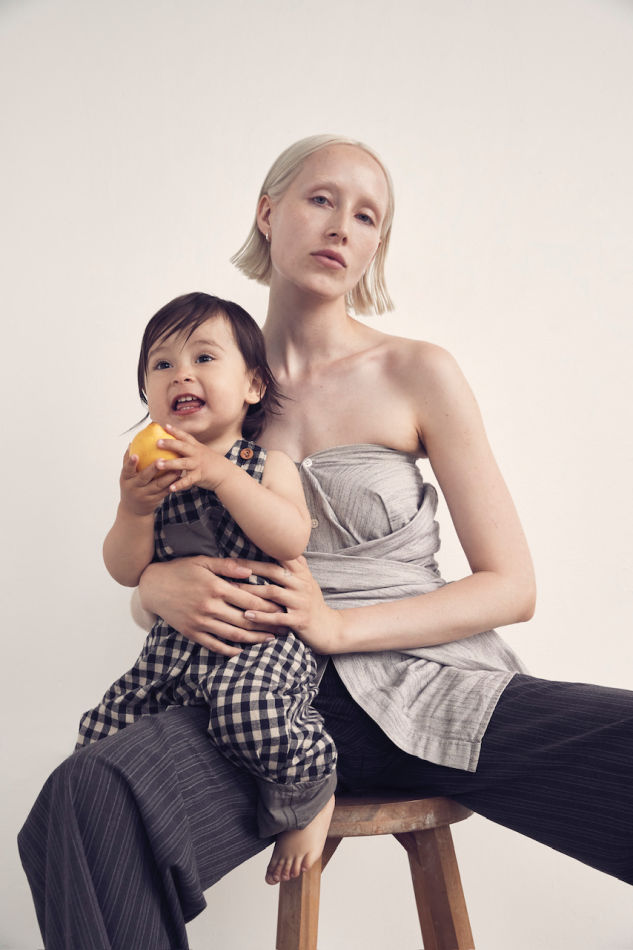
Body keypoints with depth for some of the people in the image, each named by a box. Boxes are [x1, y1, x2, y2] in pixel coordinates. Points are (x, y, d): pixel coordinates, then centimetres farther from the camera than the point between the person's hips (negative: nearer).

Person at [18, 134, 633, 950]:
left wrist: (339, 624, -13)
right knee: (86, 799, -29)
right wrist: (161, 585, -10)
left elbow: (511, 586, 0)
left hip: (433, 682, 0)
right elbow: (138, 584, 15)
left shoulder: (419, 374, 2)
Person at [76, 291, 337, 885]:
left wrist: (222, 474, -24)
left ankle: (311, 791, -5)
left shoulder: (267, 464, 0)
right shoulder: (151, 473, 10)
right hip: (176, 645, 6)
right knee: (101, 735, 4)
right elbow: (128, 572, 5)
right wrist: (133, 509, -14)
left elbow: (292, 540, -19)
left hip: (260, 636, -5)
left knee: (247, 707, -35)